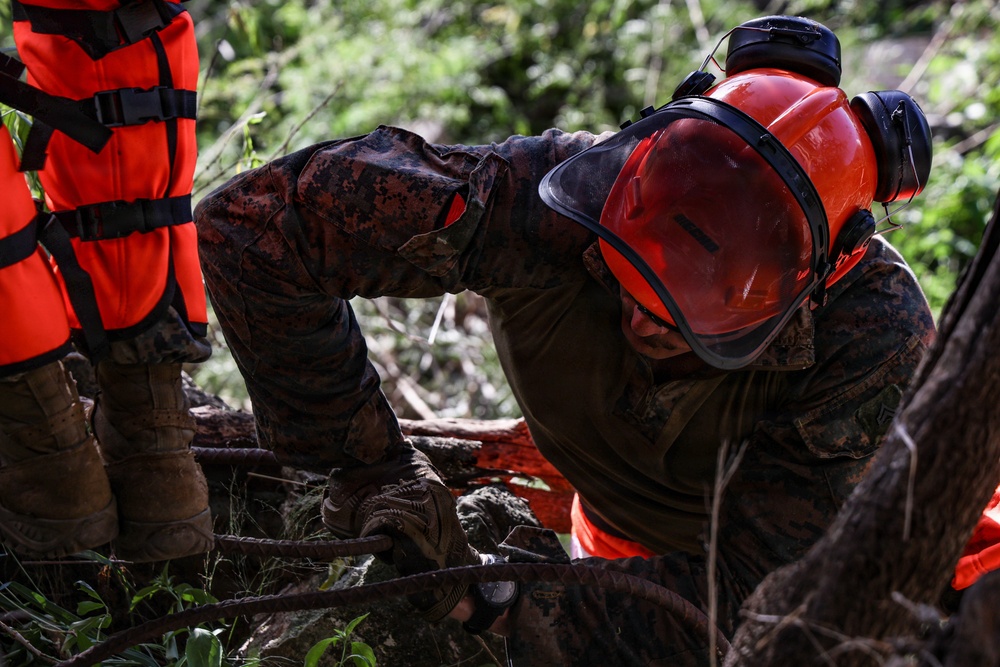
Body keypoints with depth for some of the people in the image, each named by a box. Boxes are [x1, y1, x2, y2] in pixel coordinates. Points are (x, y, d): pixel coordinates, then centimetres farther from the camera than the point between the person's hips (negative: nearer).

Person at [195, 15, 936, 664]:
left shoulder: (875, 331, -38)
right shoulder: (549, 197, -36)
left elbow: (757, 596, -35)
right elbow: (251, 220, -32)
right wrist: (370, 467, -30)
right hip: (626, 549, 0)